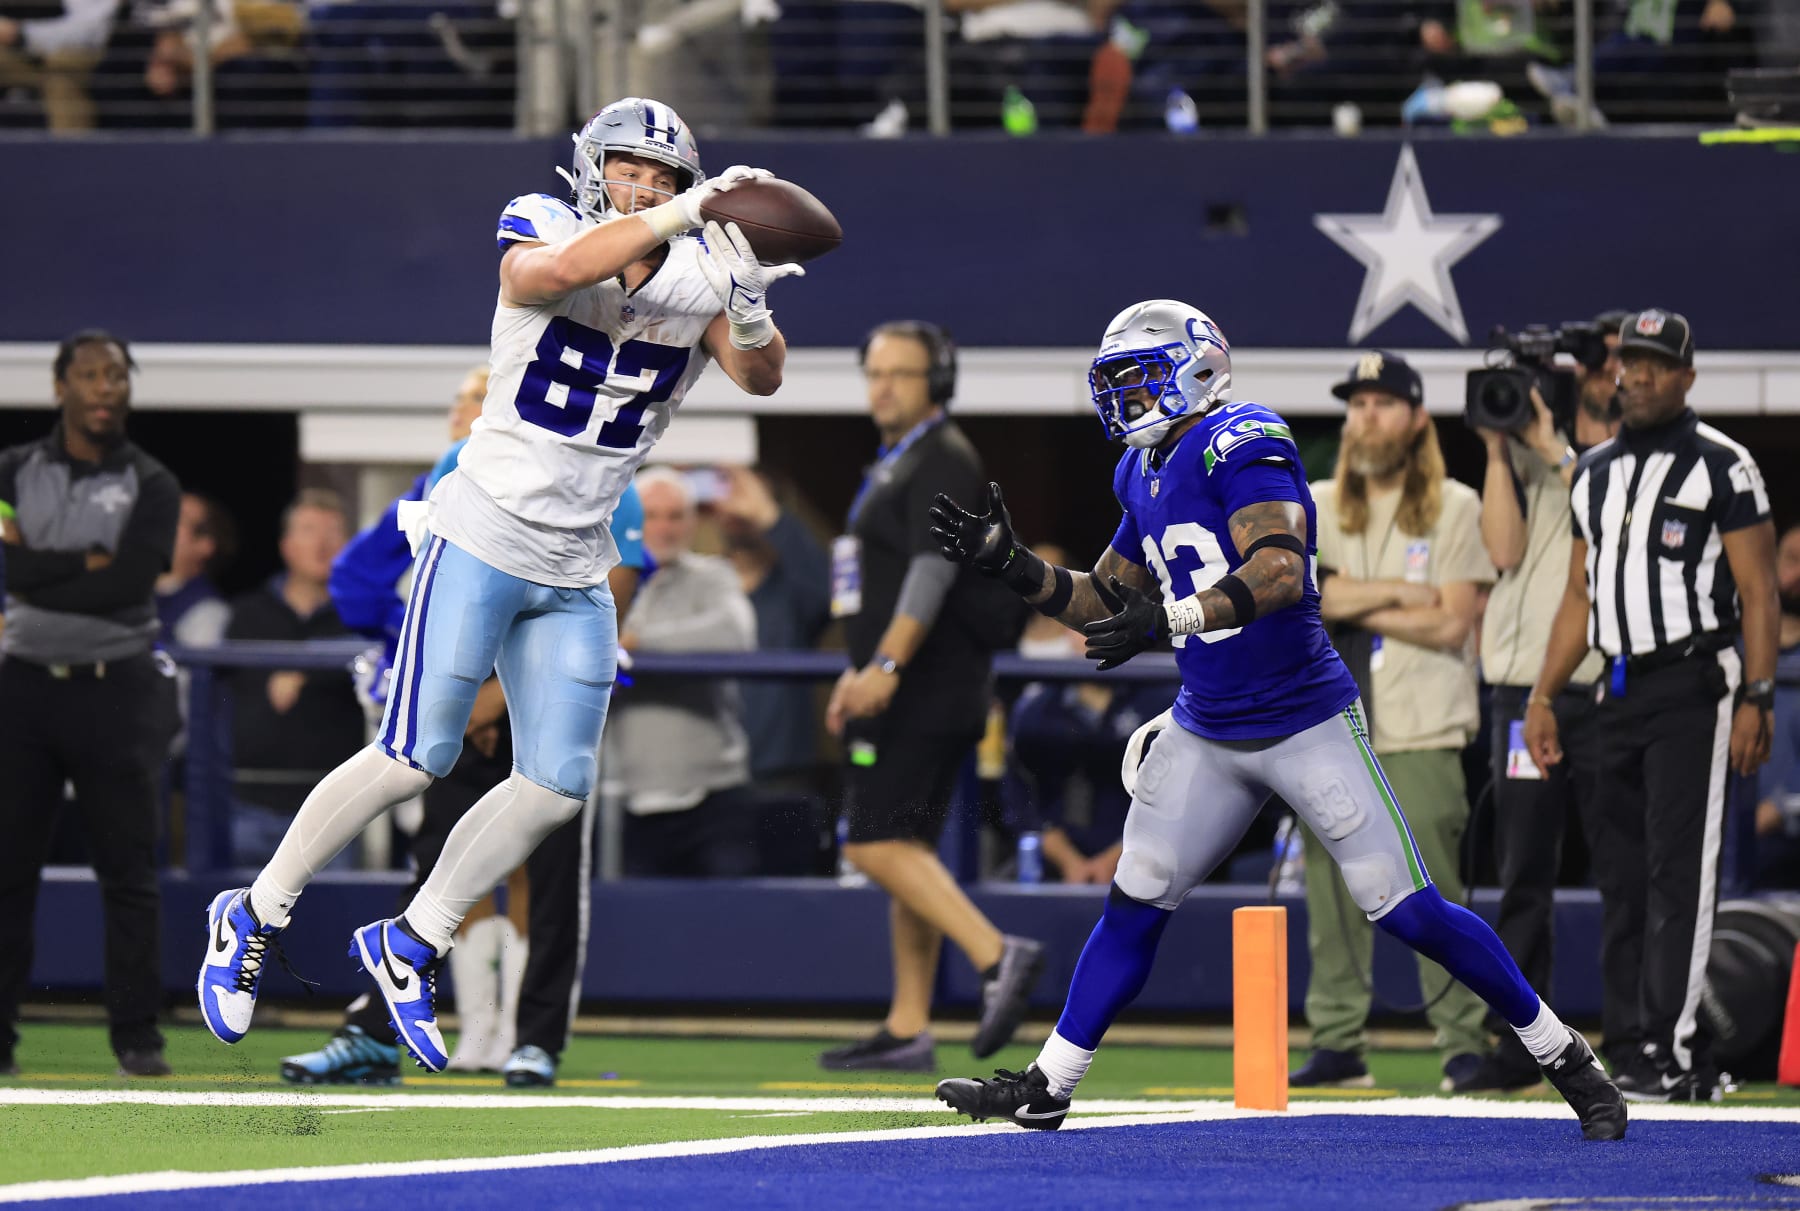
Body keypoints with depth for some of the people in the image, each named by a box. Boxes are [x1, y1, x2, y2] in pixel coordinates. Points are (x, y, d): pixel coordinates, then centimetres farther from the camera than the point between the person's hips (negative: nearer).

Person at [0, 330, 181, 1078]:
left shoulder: (150, 487, 3)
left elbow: (131, 583, -13)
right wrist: (90, 565, -13)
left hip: (115, 688, -1)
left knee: (129, 869, -1)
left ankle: (137, 1037, 4)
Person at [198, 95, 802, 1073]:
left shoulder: (696, 280, 1)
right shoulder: (543, 238, -11)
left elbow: (760, 377, -14)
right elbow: (551, 272, -35)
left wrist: (750, 314, -35)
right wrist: (678, 218, -41)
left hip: (575, 574, 5)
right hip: (484, 540, -5)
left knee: (557, 787, 1)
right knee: (417, 758, -7)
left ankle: (411, 944, 17)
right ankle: (254, 918, 8)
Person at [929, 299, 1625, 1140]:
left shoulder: (1240, 446, -16)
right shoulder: (1145, 475, 11)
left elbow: (1279, 572, -30)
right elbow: (1106, 603, 20)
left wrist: (1171, 618, -39)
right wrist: (1009, 566, 8)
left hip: (1306, 722, -8)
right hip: (1206, 733, 8)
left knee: (1408, 911, -7)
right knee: (1134, 903, 4)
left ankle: (1564, 1059, 5)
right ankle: (1046, 1088, 11)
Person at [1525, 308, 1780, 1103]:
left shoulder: (1722, 467, -3)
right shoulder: (1597, 470, 16)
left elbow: (1758, 592, -6)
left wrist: (1756, 701, -15)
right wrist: (1542, 696, 13)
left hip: (1695, 686, -7)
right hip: (1619, 692, 7)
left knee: (1679, 868, -11)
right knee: (1620, 873, 4)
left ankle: (1672, 1053, -13)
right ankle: (1690, 1060, 9)